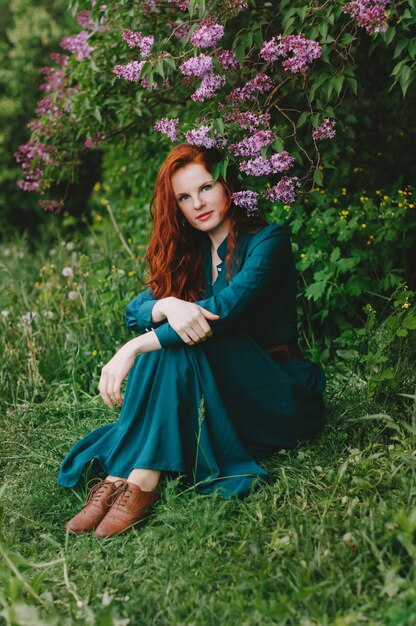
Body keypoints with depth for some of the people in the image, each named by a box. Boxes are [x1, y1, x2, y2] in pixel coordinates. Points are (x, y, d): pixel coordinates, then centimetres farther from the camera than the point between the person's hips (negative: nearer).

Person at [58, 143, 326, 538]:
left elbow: (226, 308, -26)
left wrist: (135, 348, -30)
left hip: (280, 398, -5)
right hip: (216, 398, 5)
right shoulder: (189, 253, 9)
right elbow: (135, 311, -3)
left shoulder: (267, 239, -10)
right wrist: (167, 306, -28)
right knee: (169, 339, -23)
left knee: (177, 342, -27)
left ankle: (140, 483, -35)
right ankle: (120, 478, -32)